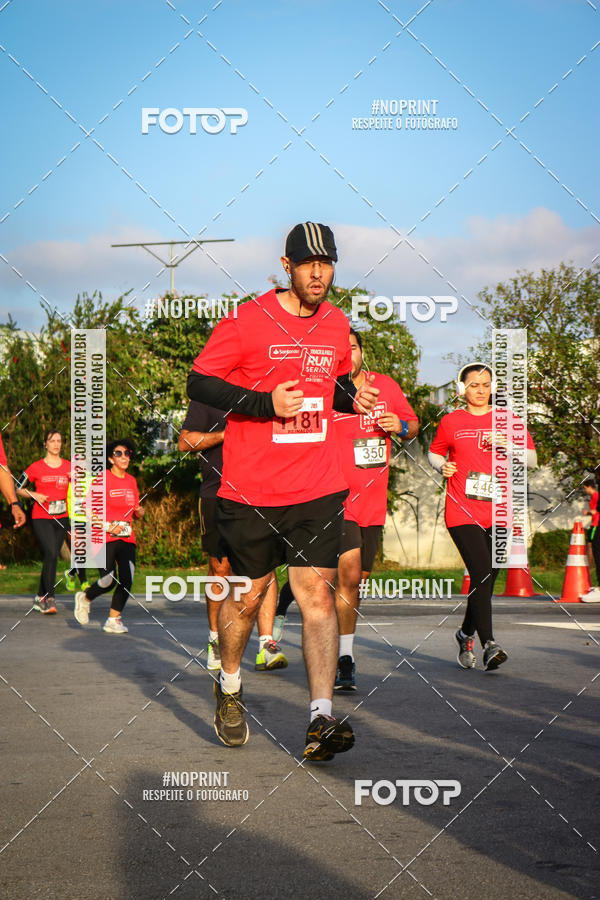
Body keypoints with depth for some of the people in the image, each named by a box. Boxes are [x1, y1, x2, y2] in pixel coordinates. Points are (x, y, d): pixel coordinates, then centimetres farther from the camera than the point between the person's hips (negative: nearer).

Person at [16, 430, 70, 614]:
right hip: (41, 518, -4)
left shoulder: (69, 467, 8)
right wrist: (34, 495, -10)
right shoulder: (36, 467, -1)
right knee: (51, 554, -20)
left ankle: (40, 597, 21)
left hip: (61, 519, 4)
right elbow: (18, 488, 5)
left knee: (50, 558, 7)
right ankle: (49, 599, -21)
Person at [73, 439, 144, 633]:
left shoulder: (131, 481, 14)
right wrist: (108, 526, -17)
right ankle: (85, 598, 18)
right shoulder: (102, 479, -5)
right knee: (108, 581, -11)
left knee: (126, 580, -5)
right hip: (105, 538, -5)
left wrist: (139, 512, 0)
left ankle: (113, 620, 5)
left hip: (127, 538, 6)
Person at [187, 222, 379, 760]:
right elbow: (199, 383, -7)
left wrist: (353, 398, 4)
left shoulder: (337, 324, 10)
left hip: (317, 488, 3)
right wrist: (265, 403, -18)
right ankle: (229, 687, 35)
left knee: (317, 591, -8)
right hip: (250, 488, -3)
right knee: (248, 594, 8)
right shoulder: (246, 321, -7)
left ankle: (322, 719, -10)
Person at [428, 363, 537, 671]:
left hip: (498, 513, 3)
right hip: (463, 513, -2)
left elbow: (532, 459, 9)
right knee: (482, 573, -18)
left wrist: (509, 446, -9)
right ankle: (488, 644, -21)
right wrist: (443, 466, -1)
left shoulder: (508, 420, 10)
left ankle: (466, 633, 31)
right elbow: (434, 452, 21)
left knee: (486, 579, 7)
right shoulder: (451, 421, 8)